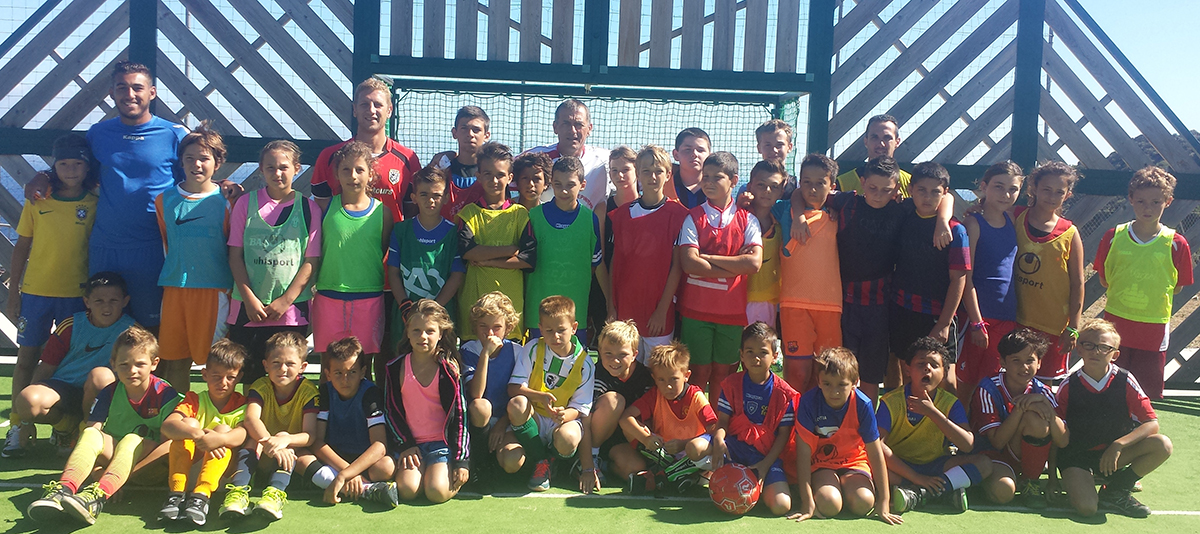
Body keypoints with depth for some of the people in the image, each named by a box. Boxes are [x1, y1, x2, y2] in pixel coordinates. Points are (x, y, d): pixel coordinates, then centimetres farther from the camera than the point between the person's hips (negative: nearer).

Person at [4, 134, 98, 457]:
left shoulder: (95, 203, -1)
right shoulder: (38, 200, 2)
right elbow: (22, 246, 6)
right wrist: (13, 292, 5)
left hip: (77, 294, -1)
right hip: (35, 293, 1)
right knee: (27, 358, 5)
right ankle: (19, 428, 14)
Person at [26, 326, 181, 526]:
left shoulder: (165, 394, -8)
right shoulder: (110, 393, 2)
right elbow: (92, 428, -7)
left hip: (145, 458, -3)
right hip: (113, 452, 3)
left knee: (132, 440, -34)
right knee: (91, 435, -25)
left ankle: (98, 497, -57)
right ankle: (63, 490, -49)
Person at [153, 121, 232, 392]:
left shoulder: (225, 200, 0)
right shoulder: (165, 200, 9)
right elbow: (164, 243, 18)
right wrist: (178, 269, 13)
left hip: (214, 288, -3)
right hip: (175, 287, 3)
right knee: (174, 358, 8)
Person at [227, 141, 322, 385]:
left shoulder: (309, 208, 2)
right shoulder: (246, 203, 5)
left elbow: (311, 261, -1)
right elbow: (235, 254, 3)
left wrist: (285, 301, -7)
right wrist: (249, 299, -6)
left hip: (292, 310, -1)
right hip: (248, 309, 1)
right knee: (250, 377, 6)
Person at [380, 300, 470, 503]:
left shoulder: (449, 370, -2)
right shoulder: (395, 368, 4)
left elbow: (460, 415, -2)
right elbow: (391, 411, 8)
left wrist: (462, 461, -8)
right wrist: (405, 445, -4)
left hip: (442, 442, -2)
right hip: (411, 443, 2)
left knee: (437, 492, -23)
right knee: (408, 490, -22)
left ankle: (443, 472, 9)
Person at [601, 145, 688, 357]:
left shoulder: (677, 214, -4)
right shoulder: (620, 214, 6)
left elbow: (677, 266, -7)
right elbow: (612, 262, 7)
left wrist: (662, 309, -10)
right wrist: (611, 307, 2)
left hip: (659, 314, -3)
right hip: (624, 311, 3)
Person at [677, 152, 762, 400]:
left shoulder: (747, 219, 4)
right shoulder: (693, 217, 1)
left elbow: (754, 262, -11)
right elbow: (689, 263, -13)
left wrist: (708, 258, -11)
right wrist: (734, 267, -11)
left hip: (733, 310, 1)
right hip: (697, 307, -1)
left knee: (723, 373, 8)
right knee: (699, 372, 3)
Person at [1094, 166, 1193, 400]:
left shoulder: (1176, 244, -6)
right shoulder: (1113, 237, -2)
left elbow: (1177, 286, 2)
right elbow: (1104, 280, 5)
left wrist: (1152, 295, -3)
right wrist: (1126, 290, -2)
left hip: (1154, 329, -1)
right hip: (1115, 324, 1)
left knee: (1149, 392, 10)